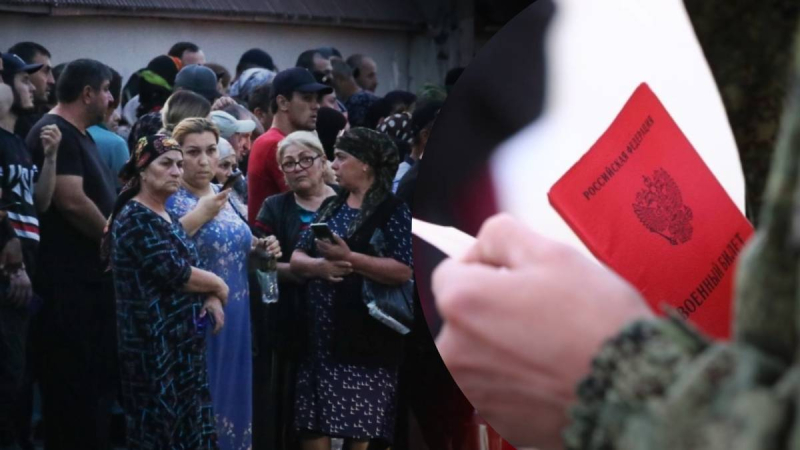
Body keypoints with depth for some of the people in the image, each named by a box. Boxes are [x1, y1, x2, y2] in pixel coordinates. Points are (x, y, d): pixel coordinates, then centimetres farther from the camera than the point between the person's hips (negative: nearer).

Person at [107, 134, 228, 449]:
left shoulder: (168, 218, 16)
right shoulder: (135, 218, -12)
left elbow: (188, 269, 18)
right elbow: (173, 272, -20)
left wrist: (210, 297, -4)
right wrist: (218, 286, -5)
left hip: (183, 340, 9)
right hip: (155, 344, -9)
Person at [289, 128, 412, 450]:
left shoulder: (392, 211, -5)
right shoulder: (330, 207, 15)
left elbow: (403, 271, -17)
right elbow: (296, 258, 10)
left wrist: (349, 258, -21)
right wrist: (317, 265, -12)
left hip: (364, 340, -6)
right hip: (320, 336, 6)